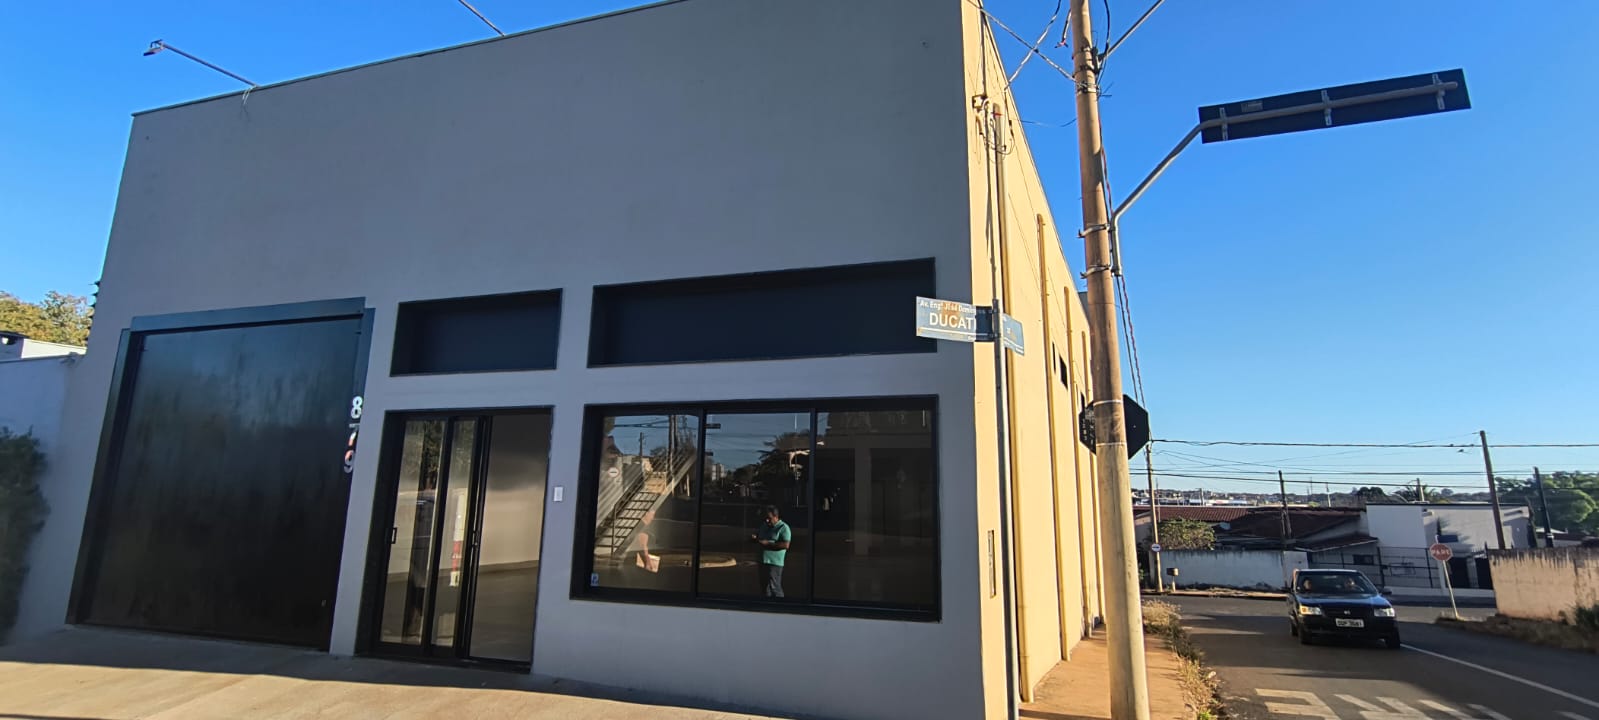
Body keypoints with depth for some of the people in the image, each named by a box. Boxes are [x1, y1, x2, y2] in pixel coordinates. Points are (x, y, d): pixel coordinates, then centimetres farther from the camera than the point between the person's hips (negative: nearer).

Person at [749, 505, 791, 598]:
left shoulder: (783, 527, -9)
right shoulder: (764, 526, 15)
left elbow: (785, 545, -19)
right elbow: (756, 535, 25)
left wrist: (767, 543, -21)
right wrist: (754, 538, -1)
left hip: (774, 562, -8)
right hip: (762, 561, 8)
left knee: (773, 588, -10)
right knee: (764, 588, 13)